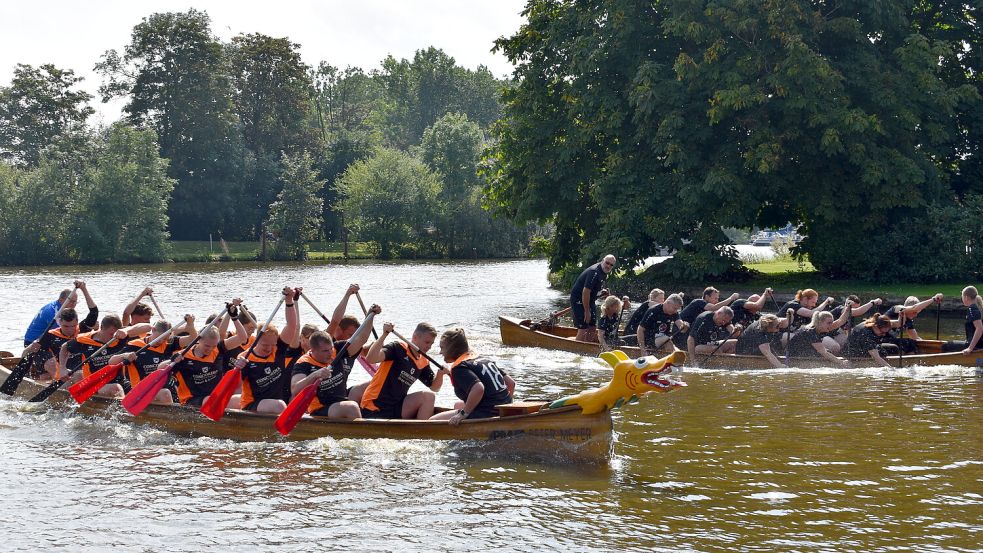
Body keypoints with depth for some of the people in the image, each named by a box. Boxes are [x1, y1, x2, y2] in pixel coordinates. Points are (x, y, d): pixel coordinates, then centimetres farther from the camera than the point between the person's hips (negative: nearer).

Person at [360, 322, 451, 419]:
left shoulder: (424, 363, 12)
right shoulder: (398, 348, -10)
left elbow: (434, 388, 16)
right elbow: (370, 359, -24)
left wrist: (440, 374, -5)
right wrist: (384, 335, -30)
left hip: (397, 407, 7)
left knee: (428, 396, -13)